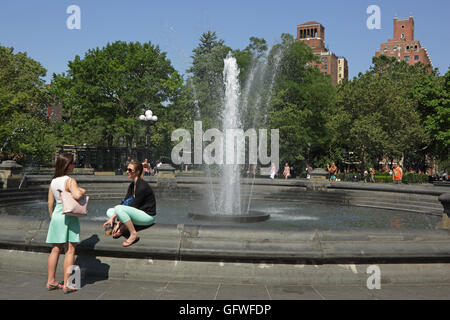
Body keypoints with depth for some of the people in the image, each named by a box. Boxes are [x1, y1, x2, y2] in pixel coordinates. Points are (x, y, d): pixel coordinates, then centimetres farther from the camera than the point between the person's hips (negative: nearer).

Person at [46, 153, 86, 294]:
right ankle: (66, 284, 0)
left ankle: (51, 281, 20)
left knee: (56, 249, 13)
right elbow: (77, 195, -30)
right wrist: (82, 191, -9)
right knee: (70, 250, -1)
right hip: (68, 215, -7)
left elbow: (50, 203, 12)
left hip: (56, 214, 7)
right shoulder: (70, 180, -13)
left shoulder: (53, 182, 8)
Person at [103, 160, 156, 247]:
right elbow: (124, 203, 5)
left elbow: (133, 206, -20)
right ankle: (124, 227, -10)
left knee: (118, 208, -29)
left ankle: (134, 234, -19)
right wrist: (112, 218, -6)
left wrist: (118, 224, -15)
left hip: (148, 216, -9)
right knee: (110, 211, 10)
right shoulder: (132, 185, 8)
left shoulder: (142, 186, -21)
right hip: (138, 213, 9)